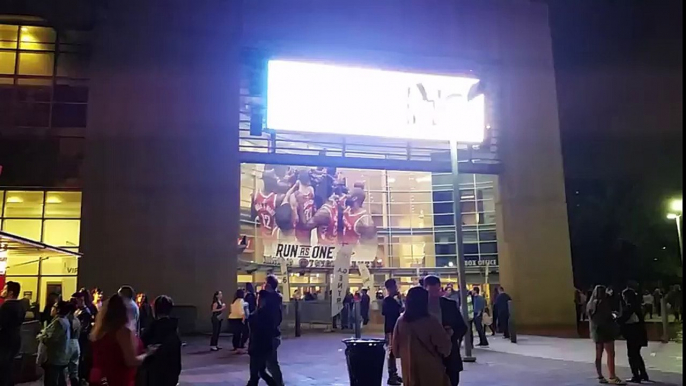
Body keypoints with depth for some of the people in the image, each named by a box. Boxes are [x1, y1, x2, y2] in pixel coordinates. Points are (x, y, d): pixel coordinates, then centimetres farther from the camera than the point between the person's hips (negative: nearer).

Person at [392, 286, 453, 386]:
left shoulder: (401, 321, -5)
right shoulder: (431, 322, -18)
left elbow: (395, 348, 6)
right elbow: (444, 346, -11)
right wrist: (446, 335, 8)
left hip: (410, 370, 4)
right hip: (431, 371, -4)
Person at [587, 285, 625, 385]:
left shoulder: (591, 304, 11)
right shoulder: (602, 302, -14)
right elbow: (608, 315, -12)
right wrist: (613, 317, 9)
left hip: (596, 331, 8)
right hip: (605, 331, -8)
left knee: (598, 355, 9)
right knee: (610, 354, -7)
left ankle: (600, 377, 13)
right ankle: (612, 377, -9)